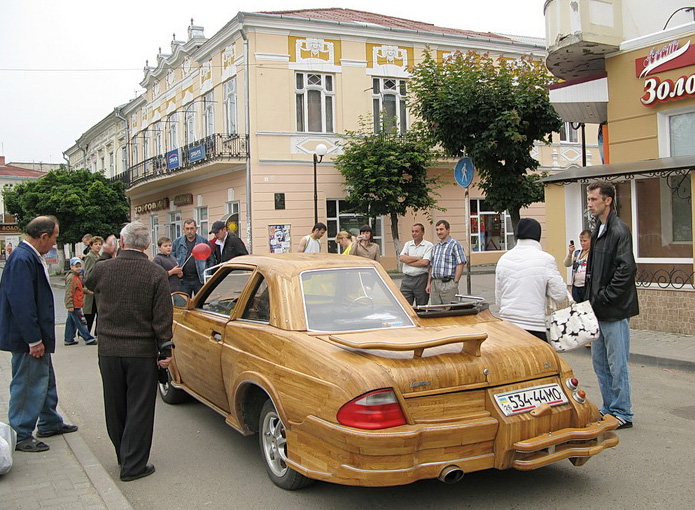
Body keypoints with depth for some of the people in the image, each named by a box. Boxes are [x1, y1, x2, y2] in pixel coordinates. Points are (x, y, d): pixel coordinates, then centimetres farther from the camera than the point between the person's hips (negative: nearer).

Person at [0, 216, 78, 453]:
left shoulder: (32, 257, 10)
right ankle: (20, 436, 12)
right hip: (27, 338, -11)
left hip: (37, 335, 11)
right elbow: (22, 304, -27)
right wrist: (34, 340, -24)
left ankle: (50, 423, 36)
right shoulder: (22, 260, -23)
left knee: (45, 380, 21)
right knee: (27, 385, 0)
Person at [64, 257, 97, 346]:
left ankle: (68, 339, 20)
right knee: (80, 323, -5)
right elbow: (69, 293, -20)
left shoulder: (77, 277, 16)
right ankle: (88, 339, -2)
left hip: (77, 304, 10)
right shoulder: (71, 278, -17)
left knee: (71, 322, 14)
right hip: (74, 305, -10)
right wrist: (70, 305, -22)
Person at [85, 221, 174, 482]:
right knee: (140, 409, 6)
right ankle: (133, 465, 9)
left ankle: (124, 455, 32)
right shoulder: (156, 274, -11)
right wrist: (165, 349, -4)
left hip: (108, 351, 3)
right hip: (142, 352, -3)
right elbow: (163, 317, -12)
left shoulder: (102, 269, -4)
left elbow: (89, 284, 20)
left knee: (115, 407, 17)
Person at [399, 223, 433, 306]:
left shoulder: (429, 246, -1)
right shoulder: (408, 244, 15)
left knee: (421, 308, 3)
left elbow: (425, 262, -14)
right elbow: (401, 258, -1)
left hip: (421, 279, -4)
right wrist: (418, 258, -7)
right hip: (407, 279, 4)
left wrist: (408, 260, -5)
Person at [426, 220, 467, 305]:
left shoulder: (455, 244, -4)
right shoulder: (435, 247, 19)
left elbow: (460, 264, -10)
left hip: (448, 283, -7)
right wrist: (429, 283, 13)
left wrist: (455, 283, -14)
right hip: (434, 283, 7)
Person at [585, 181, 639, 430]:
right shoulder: (598, 230, 14)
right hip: (599, 311, 9)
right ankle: (609, 409, 28)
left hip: (615, 311, -9)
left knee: (617, 364, 1)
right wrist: (590, 299, 11)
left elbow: (626, 270, -22)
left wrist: (603, 298, -18)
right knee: (600, 363, 16)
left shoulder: (619, 230, -14)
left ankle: (622, 414, 13)